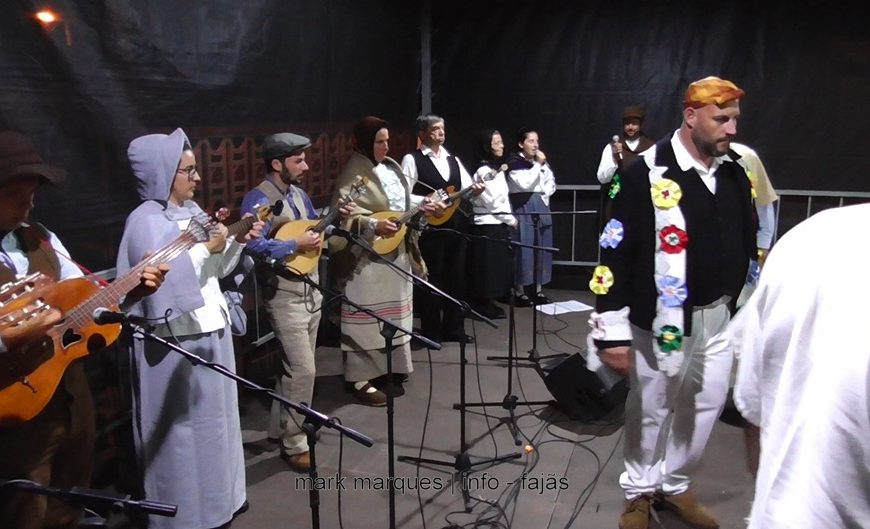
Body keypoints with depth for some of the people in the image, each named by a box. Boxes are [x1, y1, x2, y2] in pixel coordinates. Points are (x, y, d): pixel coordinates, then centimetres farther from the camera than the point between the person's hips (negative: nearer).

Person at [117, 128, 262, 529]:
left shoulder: (191, 210, 9)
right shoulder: (146, 221, -15)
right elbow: (163, 283, -25)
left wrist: (239, 242, 2)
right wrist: (206, 248, -21)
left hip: (210, 334, 9)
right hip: (177, 345, -8)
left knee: (214, 421, 18)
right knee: (184, 431, 4)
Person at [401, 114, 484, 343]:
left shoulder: (453, 160, 15)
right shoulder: (412, 159, -4)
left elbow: (466, 188, 10)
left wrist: (475, 189, -12)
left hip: (456, 225, 6)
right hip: (430, 227, -6)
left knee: (456, 277, 11)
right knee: (432, 279, 1)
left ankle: (454, 328, 23)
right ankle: (431, 331, 13)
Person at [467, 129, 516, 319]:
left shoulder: (498, 169, 15)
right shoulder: (483, 171, -15)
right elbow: (493, 202, -17)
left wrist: (509, 220, 6)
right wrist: (511, 219, -7)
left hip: (498, 224, 9)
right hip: (487, 225, -9)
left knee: (497, 266, 12)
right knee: (487, 267, -3)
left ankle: (487, 303, 20)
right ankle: (482, 305, 5)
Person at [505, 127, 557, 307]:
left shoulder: (540, 160, 13)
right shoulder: (514, 162, -7)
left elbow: (551, 182, 19)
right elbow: (525, 184, -19)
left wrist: (545, 194, 0)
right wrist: (538, 165, -15)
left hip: (541, 207, 7)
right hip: (523, 208, -7)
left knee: (541, 248, 6)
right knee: (523, 248, -6)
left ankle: (538, 290, 13)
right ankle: (519, 292, 1)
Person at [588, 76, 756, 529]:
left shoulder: (734, 172, 6)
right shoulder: (647, 174, -15)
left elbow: (747, 243, 16)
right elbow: (615, 252, -15)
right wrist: (612, 332, -16)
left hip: (720, 316, 6)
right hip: (662, 320, -6)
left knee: (705, 407, 16)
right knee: (651, 410, 10)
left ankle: (675, 486, 37)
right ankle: (640, 492, 32)